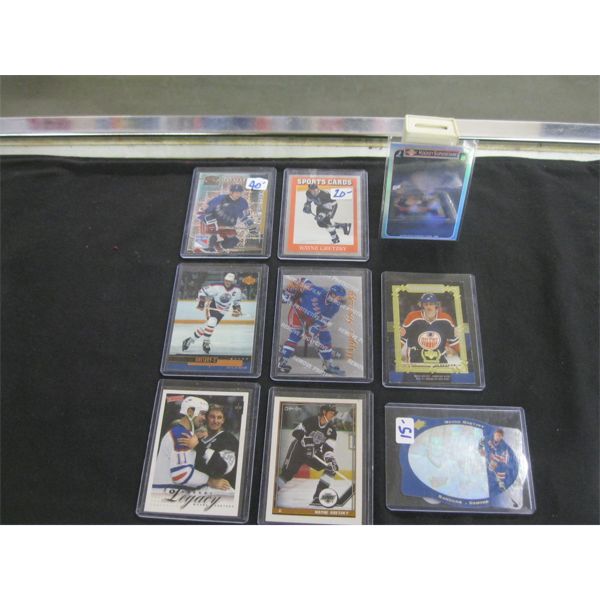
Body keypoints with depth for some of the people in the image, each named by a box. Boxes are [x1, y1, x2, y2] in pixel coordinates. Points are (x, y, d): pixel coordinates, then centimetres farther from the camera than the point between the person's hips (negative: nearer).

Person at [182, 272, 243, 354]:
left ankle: (190, 340, 14)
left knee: (207, 326, -1)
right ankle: (206, 342, -9)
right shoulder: (217, 287, -24)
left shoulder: (237, 290, -11)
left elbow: (237, 301, 10)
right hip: (213, 306, -4)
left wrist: (237, 309, 0)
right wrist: (201, 302, -22)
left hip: (222, 311, 4)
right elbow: (203, 290, -16)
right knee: (212, 322, -28)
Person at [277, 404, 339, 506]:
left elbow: (328, 448, -9)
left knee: (333, 468, -11)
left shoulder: (332, 429, -5)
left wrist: (330, 459, -28)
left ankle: (317, 498, -12)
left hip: (314, 454, 4)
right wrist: (305, 440, -34)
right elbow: (296, 432, -19)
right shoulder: (311, 420, -14)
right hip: (298, 451, -4)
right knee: (287, 473, -11)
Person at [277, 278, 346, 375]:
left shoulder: (334, 307, -14)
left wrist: (314, 331, -26)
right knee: (296, 334, -20)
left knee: (325, 337, 3)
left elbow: (322, 321, -13)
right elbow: (302, 281, -22)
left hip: (312, 319, 6)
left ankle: (329, 365, 17)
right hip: (297, 311, -6)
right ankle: (282, 362, -15)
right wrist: (287, 292, -23)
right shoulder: (317, 292, -32)